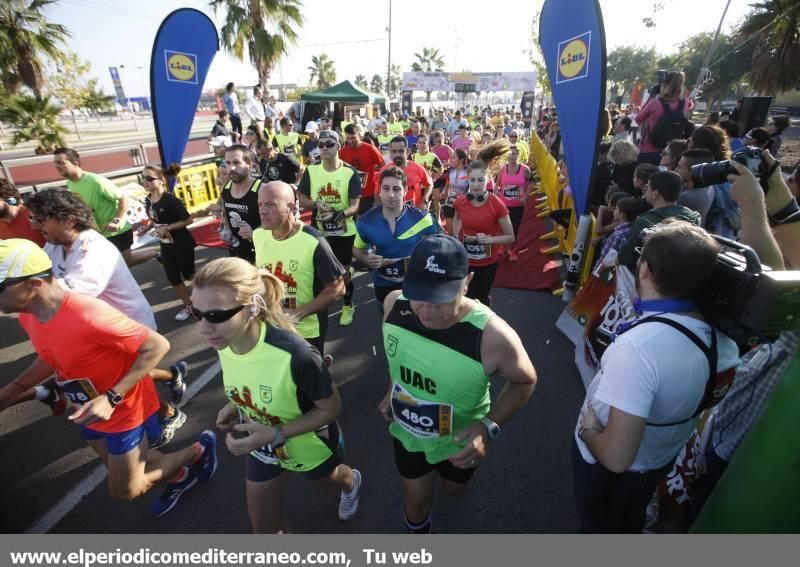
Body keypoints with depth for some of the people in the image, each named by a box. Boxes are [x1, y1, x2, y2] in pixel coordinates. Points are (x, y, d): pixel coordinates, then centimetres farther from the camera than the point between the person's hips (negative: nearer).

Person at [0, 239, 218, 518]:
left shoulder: (89, 316, -37)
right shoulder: (28, 314, -8)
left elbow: (157, 346, -31)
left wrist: (111, 398, -33)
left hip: (126, 413, -8)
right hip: (91, 412, 8)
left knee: (125, 490, 9)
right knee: (120, 467, 27)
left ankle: (198, 451, 28)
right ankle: (179, 476, 53)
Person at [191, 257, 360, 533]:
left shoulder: (295, 354, -43)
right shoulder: (222, 343, -22)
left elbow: (331, 408, -26)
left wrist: (276, 434, -33)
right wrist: (235, 405, -14)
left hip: (310, 445, -3)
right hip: (262, 447, 4)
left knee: (330, 479, 33)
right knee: (264, 528, 21)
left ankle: (350, 483, 71)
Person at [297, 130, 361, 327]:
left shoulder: (350, 173, -9)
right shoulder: (311, 171, -1)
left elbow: (354, 206, -13)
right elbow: (302, 200, 2)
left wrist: (338, 214, -32)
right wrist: (316, 204, -19)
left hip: (344, 231, -2)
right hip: (319, 231, 2)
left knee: (343, 270, 8)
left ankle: (348, 306, 28)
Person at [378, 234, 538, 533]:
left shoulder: (493, 336, -39)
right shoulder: (394, 304, -25)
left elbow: (525, 381, -18)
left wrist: (490, 425, -29)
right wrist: (392, 391, 4)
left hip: (460, 442, -1)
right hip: (406, 431, 2)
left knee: (454, 488, 32)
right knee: (416, 500, 25)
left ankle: (451, 475, 71)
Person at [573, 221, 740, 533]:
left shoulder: (638, 345, -41)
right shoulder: (719, 336, -16)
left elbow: (616, 456, -39)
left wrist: (588, 429, -20)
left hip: (608, 469, -6)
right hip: (661, 459, 6)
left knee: (600, 529, 27)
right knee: (630, 523, 36)